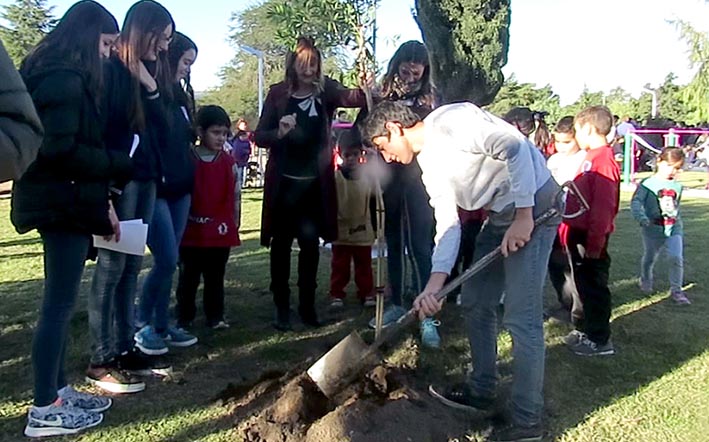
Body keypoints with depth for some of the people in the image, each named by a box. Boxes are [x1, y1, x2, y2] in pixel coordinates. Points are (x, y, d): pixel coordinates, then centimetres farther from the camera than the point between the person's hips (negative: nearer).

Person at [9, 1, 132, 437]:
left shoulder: (58, 75, 18)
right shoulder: (65, 79, -14)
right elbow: (61, 149, -22)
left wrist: (101, 198, 10)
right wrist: (118, 163, -10)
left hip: (61, 198, 10)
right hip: (63, 201, -10)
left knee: (61, 301, 14)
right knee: (60, 303, -5)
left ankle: (58, 390, 24)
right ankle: (44, 411, 5)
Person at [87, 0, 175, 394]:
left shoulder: (151, 73, 16)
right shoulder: (112, 69, -7)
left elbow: (161, 129, 10)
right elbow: (99, 127, -14)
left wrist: (153, 90, -4)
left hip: (145, 180, 8)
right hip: (120, 181, -8)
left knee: (131, 267, 11)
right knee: (112, 267, -4)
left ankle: (126, 348, 20)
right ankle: (102, 360, 4)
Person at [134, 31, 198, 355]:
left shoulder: (181, 94, 15)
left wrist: (188, 177, 11)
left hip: (180, 189, 8)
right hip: (154, 190, -7)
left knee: (170, 261, 9)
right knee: (167, 260, -9)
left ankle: (161, 326, 18)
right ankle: (142, 323, 11)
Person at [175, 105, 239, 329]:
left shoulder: (229, 163, 4)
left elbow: (234, 197, 8)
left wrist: (233, 226, 6)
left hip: (220, 231, 3)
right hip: (192, 231, -2)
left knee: (216, 277, 12)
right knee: (188, 277, 8)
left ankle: (215, 316, 23)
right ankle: (184, 317, 21)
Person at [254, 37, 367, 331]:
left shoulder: (325, 90, -1)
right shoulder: (278, 93, 0)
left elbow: (349, 97, -22)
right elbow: (259, 136, 1)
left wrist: (365, 92, -44)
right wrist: (279, 132, -19)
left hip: (315, 183, 0)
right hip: (283, 182, 0)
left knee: (310, 243, 7)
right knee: (281, 244, 5)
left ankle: (307, 305, 19)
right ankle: (281, 307, 15)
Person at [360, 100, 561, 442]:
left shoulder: (449, 121, -15)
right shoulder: (430, 167, 11)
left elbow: (514, 147, -23)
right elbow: (448, 227, 6)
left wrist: (524, 216, -21)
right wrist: (434, 284, -6)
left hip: (533, 204, -10)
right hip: (500, 214, 10)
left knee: (520, 317, -8)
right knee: (475, 303, 15)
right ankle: (481, 391, 31)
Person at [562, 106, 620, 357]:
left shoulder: (603, 161, -19)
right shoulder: (591, 157, 11)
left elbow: (603, 207, -23)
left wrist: (594, 243, -22)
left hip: (590, 238, -9)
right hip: (579, 234, 9)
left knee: (593, 286, 1)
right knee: (584, 284, 19)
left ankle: (600, 340, 13)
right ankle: (586, 329, 33)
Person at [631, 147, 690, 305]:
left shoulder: (677, 186, 6)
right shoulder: (648, 183, -11)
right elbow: (636, 202, -21)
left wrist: (676, 219, 18)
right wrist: (642, 218, -34)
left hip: (674, 228, 3)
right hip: (654, 229, -3)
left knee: (677, 258, -10)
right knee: (649, 258, 15)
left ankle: (676, 290, 3)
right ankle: (645, 281, 42)